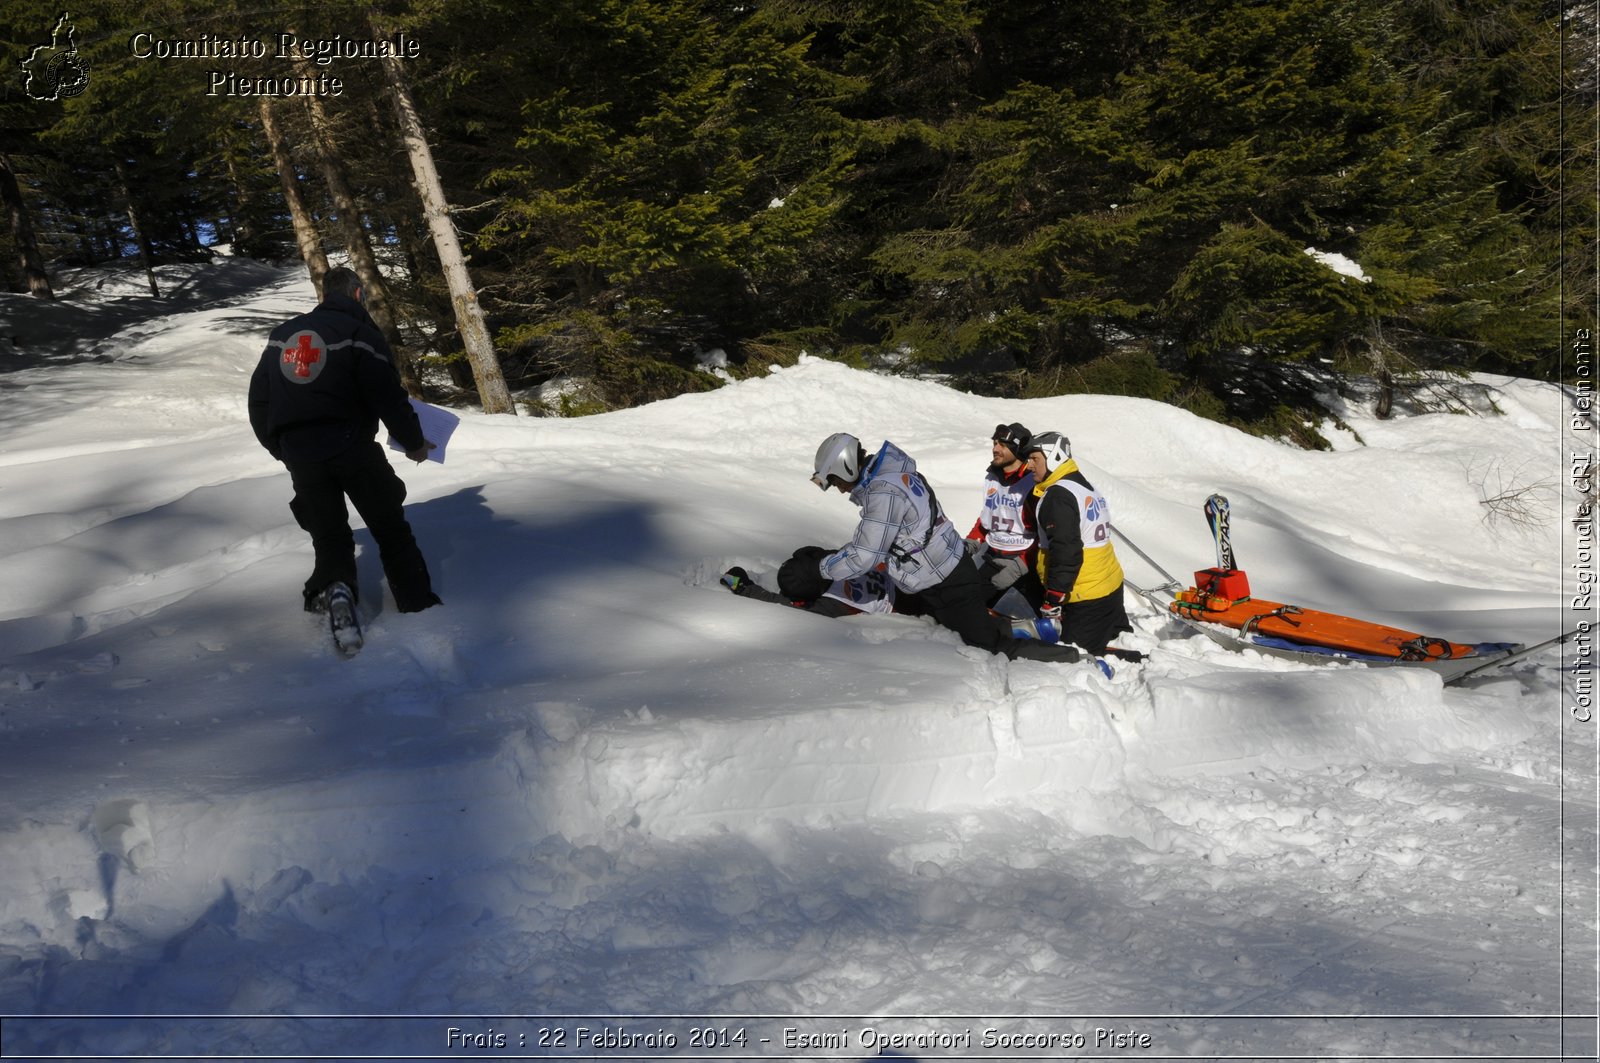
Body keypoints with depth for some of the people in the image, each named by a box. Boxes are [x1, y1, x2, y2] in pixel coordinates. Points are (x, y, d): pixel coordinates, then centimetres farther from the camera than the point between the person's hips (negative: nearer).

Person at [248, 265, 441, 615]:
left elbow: (259, 400, 16)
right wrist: (415, 442, 4)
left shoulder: (281, 334, 14)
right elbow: (389, 398, -10)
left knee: (329, 535, 14)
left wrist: (279, 447, 27)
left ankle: (332, 585, -13)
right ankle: (417, 603, 7)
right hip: (353, 450, -4)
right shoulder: (360, 334, -5)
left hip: (299, 455, 5)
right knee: (390, 530, 7)